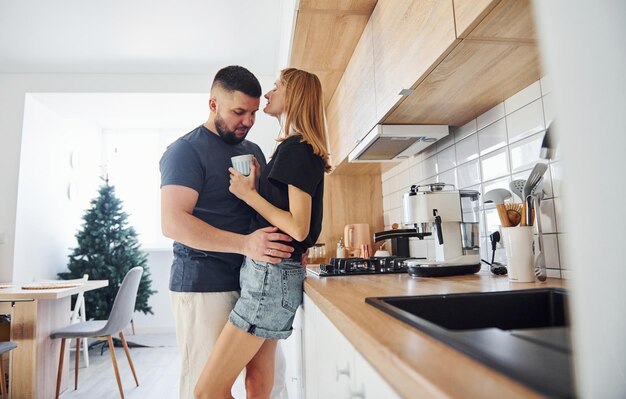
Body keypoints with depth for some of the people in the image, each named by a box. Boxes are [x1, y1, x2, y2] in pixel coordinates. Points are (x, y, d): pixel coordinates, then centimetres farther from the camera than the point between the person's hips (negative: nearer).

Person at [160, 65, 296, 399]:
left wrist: (292, 242, 1)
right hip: (203, 285, -6)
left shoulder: (254, 151, 14)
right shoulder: (186, 151, -8)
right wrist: (244, 244, -29)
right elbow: (173, 222, -20)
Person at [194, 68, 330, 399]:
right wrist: (251, 189, 3)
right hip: (270, 272, 9)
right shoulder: (295, 149, 17)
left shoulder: (297, 148, -11)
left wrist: (249, 194, -11)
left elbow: (298, 228, -19)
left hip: (271, 274, -9)